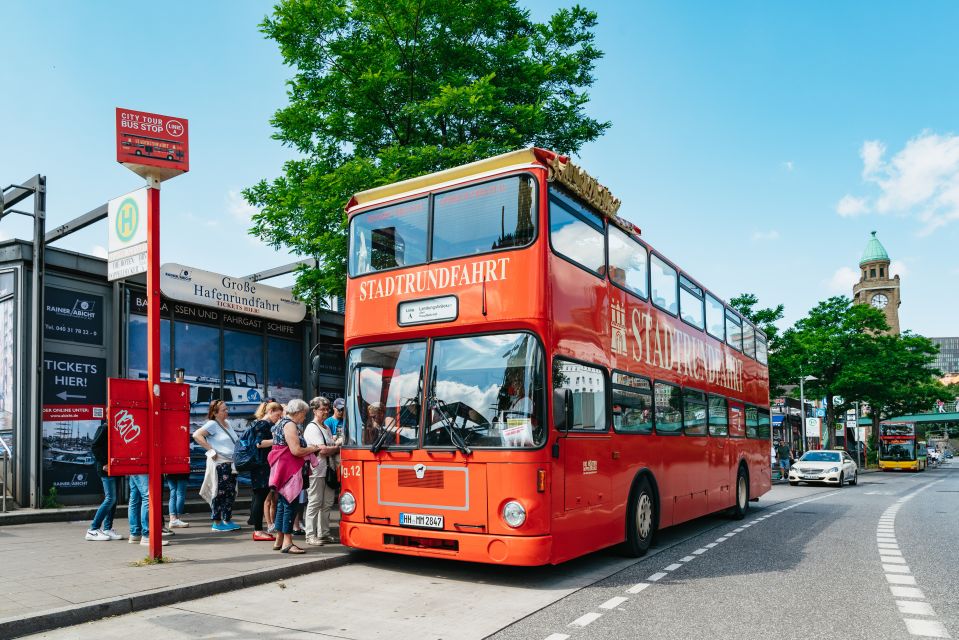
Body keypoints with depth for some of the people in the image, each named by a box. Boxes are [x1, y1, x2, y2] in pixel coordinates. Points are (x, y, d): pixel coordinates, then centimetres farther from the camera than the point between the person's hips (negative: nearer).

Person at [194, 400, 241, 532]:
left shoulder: (227, 424, 14)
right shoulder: (212, 424, -9)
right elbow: (196, 435, -22)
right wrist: (211, 450, -20)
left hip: (231, 463, 8)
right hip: (219, 463, -8)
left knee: (231, 492, 9)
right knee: (220, 493, -2)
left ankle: (227, 520, 18)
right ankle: (217, 523, 6)